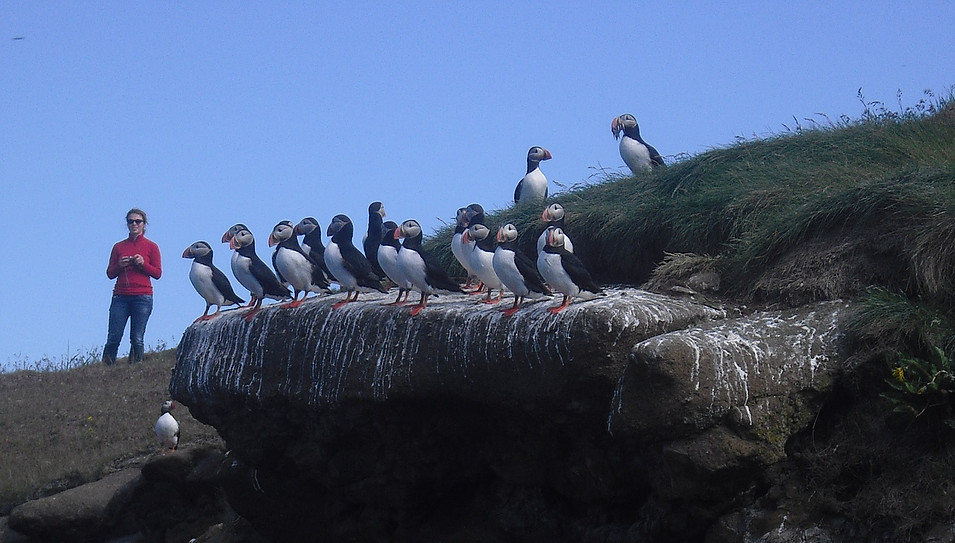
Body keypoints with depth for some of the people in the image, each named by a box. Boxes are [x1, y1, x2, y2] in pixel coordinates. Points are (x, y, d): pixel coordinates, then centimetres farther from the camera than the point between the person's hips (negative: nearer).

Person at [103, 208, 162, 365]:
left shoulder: (151, 246, 8)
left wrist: (143, 264, -11)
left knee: (137, 339, -6)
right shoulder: (119, 247, 14)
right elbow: (110, 273, 14)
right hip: (121, 297, 2)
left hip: (142, 297, -2)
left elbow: (157, 273, 4)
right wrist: (120, 265, -6)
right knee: (113, 338, -6)